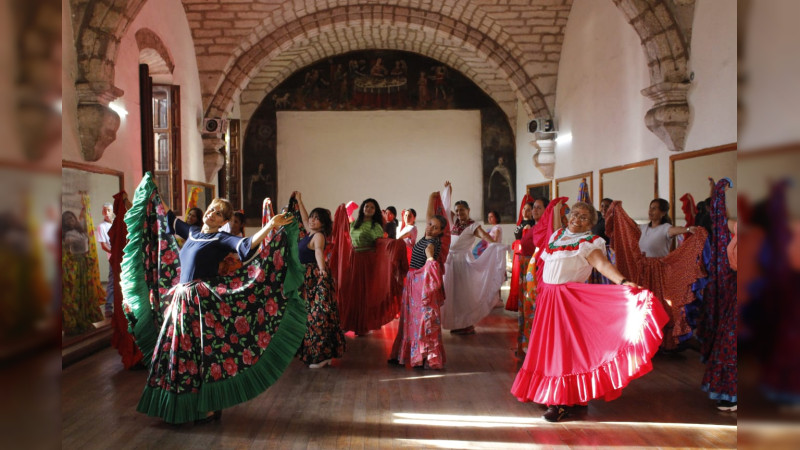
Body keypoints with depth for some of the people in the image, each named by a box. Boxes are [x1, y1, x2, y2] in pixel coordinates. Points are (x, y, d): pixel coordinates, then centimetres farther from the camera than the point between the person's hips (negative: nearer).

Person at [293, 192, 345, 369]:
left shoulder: (318, 235, -14)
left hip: (317, 278, -10)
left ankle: (321, 355, -5)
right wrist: (299, 201, 38)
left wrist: (321, 268, -51)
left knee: (317, 316, -8)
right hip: (308, 278, 10)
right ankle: (318, 354, 18)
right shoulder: (311, 233, 11)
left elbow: (318, 251, -34)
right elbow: (305, 219, 31)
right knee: (311, 315, 11)